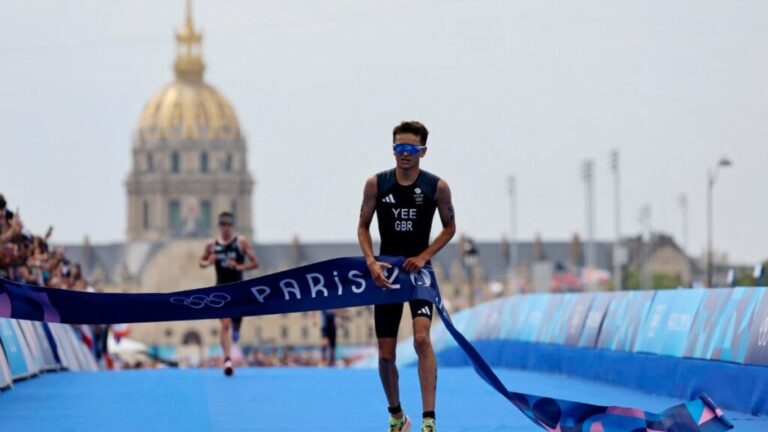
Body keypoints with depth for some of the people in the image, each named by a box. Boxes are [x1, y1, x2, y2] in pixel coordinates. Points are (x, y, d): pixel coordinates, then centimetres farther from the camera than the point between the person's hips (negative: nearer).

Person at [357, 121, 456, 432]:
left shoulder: (437, 187, -6)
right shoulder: (376, 184, -3)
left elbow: (449, 227, 6)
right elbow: (363, 226, 5)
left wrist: (424, 256, -9)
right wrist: (371, 261, -12)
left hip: (419, 271, -2)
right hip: (386, 272, 2)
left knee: (422, 338, -22)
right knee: (386, 354, 4)